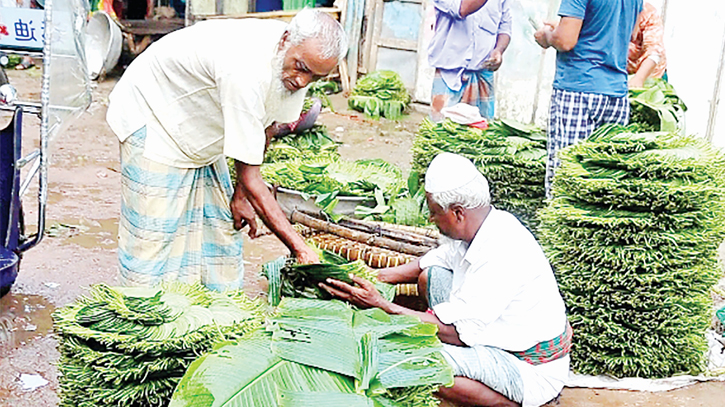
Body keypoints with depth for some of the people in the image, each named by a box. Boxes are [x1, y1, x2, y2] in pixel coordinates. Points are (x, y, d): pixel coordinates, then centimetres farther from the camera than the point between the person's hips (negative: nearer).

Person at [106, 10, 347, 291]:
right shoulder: (246, 71, -41)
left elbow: (263, 130, 2)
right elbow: (249, 178, -37)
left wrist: (241, 195, -1)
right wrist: (300, 249, -37)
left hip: (201, 137, 8)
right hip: (150, 115, -8)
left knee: (219, 228, 7)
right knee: (154, 234, -10)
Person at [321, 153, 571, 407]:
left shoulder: (500, 256, -31)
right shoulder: (482, 227, -4)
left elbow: (455, 331, -29)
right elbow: (435, 260, 15)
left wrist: (380, 305, -24)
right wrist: (375, 278, 3)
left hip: (534, 374, -9)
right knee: (431, 277, 4)